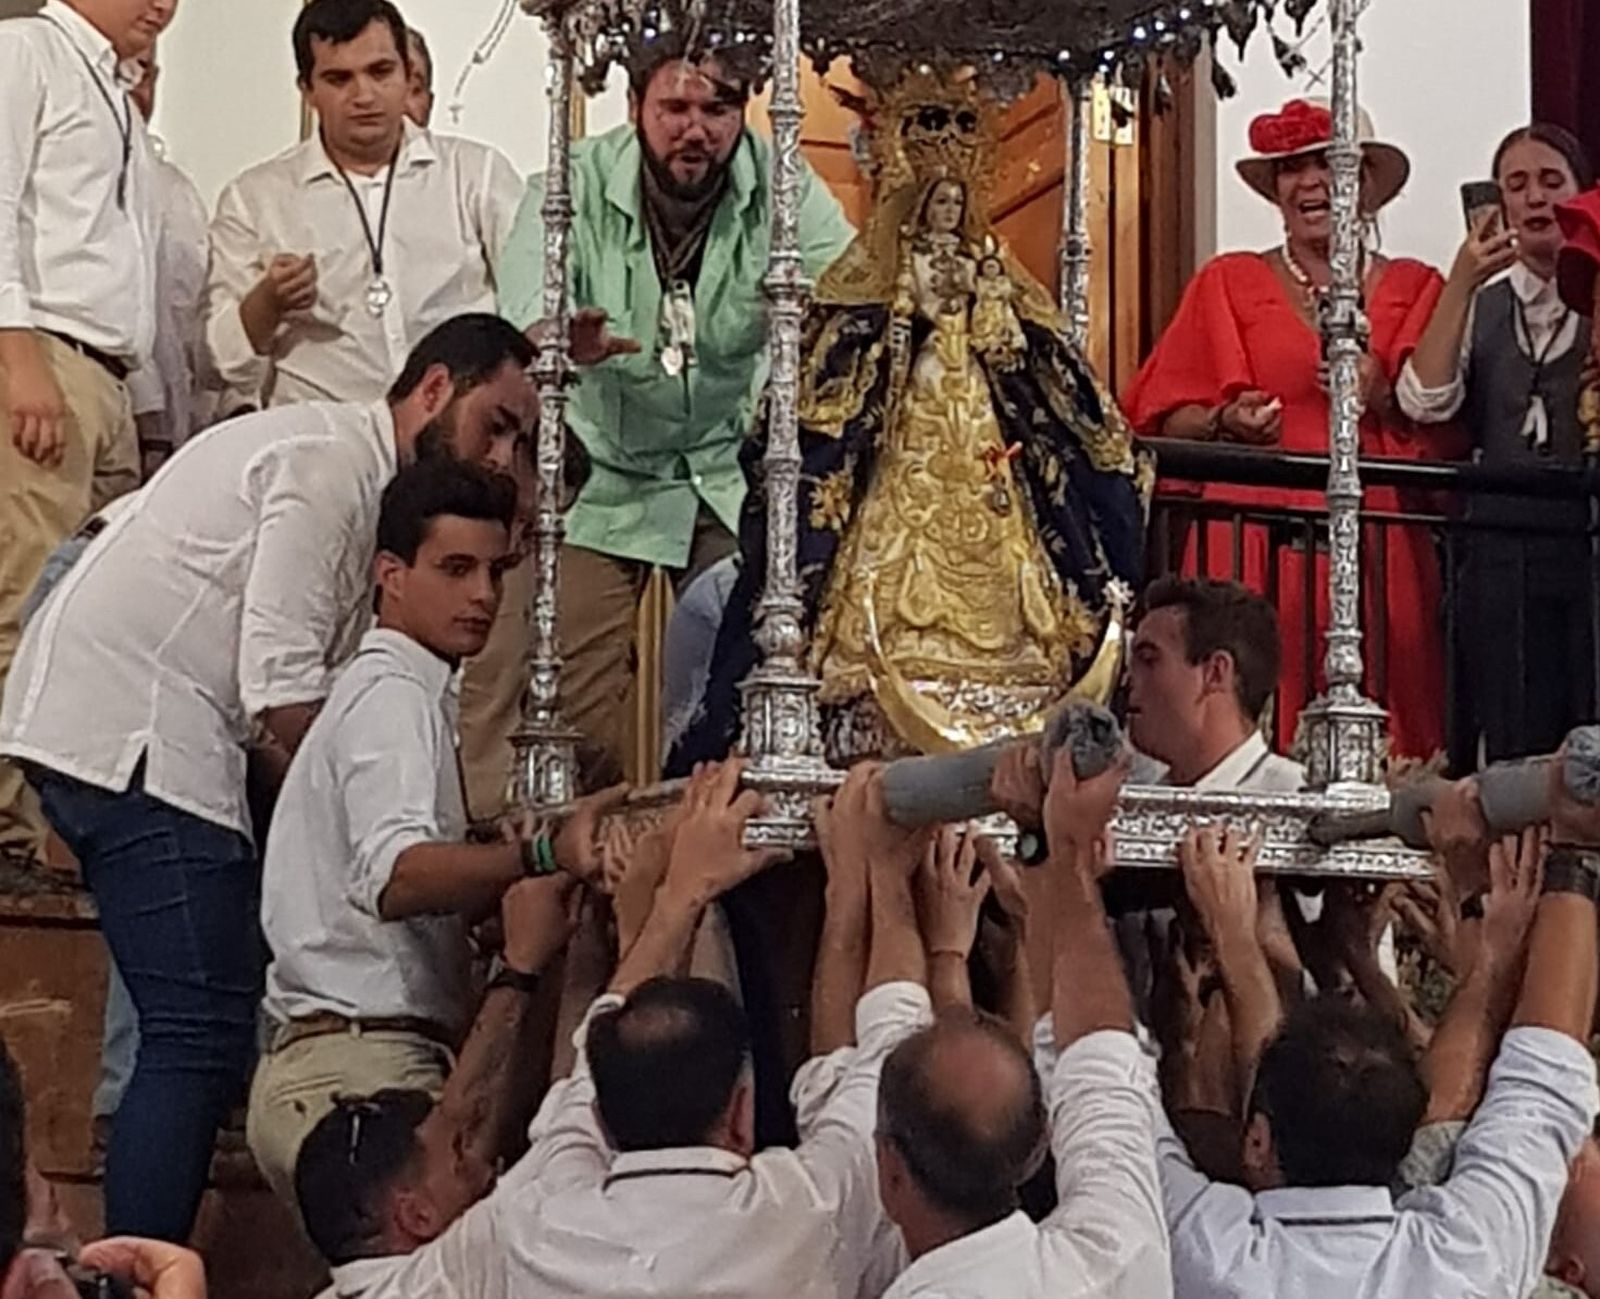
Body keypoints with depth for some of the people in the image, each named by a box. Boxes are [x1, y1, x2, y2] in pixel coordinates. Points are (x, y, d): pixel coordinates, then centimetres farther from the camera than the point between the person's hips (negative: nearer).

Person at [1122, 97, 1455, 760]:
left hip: (1375, 540, 1)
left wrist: (1382, 395, -9)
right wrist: (1226, 421, -11)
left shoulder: (1413, 289, 15)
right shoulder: (1228, 283, 13)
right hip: (1254, 539, -1)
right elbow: (1164, 418, 8)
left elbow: (1445, 432, 8)